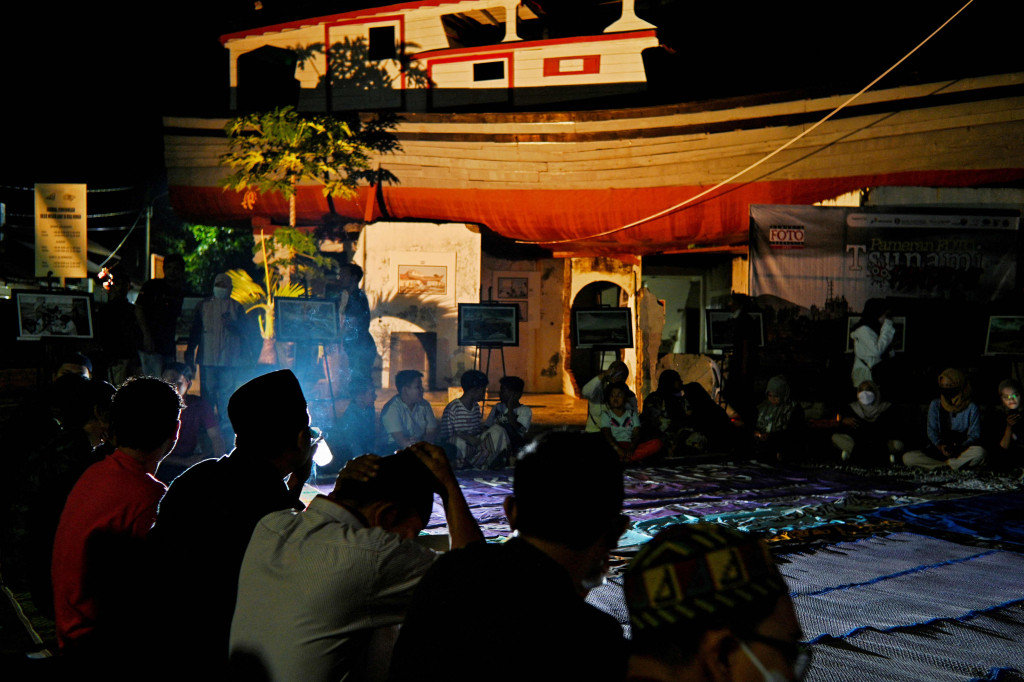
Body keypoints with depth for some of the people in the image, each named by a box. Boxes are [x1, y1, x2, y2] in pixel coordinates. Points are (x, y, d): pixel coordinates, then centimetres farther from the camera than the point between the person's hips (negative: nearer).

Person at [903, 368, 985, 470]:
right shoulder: (935, 405, 6)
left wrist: (958, 448, -24)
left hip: (963, 451, -2)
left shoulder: (972, 409, 0)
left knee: (979, 452, -37)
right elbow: (932, 431, 1)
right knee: (908, 458, -24)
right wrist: (940, 446, -21)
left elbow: (974, 435, -4)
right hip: (938, 450, 2)